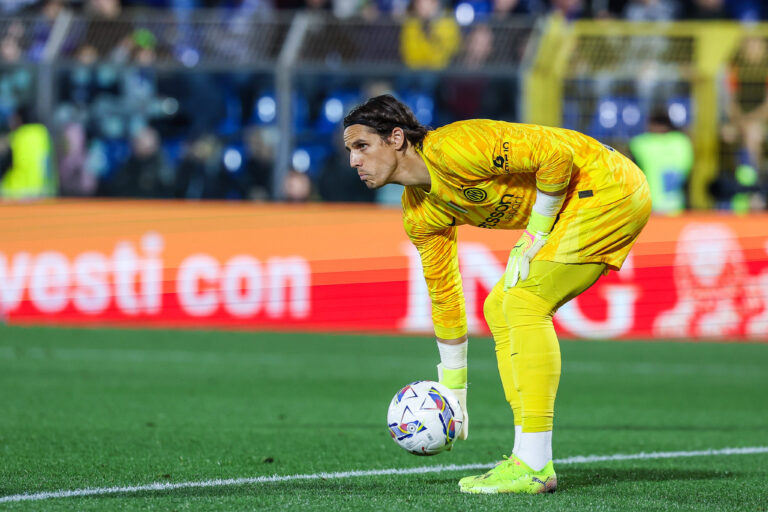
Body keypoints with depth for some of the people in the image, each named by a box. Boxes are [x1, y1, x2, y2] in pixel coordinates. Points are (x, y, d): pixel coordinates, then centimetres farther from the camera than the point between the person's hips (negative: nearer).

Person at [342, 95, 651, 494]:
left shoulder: (450, 150, -24)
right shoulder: (420, 216, 5)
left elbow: (558, 153, -27)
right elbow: (443, 293, 15)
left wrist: (536, 233, -17)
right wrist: (452, 388, 17)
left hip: (610, 188, -10)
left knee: (523, 302, -16)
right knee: (499, 309, 8)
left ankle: (534, 467, -16)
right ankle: (529, 458, 8)